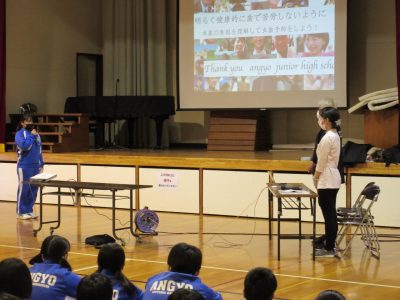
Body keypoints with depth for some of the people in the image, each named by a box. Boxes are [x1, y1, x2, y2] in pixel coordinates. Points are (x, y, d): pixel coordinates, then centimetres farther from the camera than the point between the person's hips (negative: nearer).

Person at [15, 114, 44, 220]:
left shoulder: (36, 133, 11)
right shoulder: (20, 134, -6)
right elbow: (24, 146, -22)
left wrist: (41, 164, 13)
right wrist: (31, 136, -15)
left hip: (35, 165, 6)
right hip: (24, 166, -6)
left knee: (33, 189, 8)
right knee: (24, 189, -3)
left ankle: (29, 211, 16)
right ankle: (21, 212, 3)